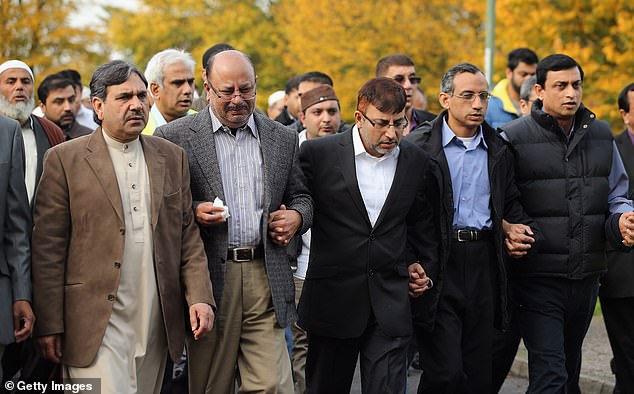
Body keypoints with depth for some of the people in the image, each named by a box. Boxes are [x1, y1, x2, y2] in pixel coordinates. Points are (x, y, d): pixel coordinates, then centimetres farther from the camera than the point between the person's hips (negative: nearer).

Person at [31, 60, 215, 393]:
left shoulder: (172, 158, 13)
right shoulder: (65, 159, -1)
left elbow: (188, 235, 13)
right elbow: (48, 247, -3)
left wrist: (199, 297, 0)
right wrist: (49, 325, -7)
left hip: (156, 324, 4)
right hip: (97, 324, -4)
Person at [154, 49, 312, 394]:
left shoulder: (283, 139, 11)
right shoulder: (175, 138, 1)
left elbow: (300, 196, 20)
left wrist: (296, 216, -2)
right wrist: (193, 211, -16)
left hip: (265, 278, 2)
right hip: (209, 278, -2)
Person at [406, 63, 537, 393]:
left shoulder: (498, 151, 13)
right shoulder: (419, 146, -3)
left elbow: (511, 203, 26)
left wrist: (517, 231, 2)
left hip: (483, 265, 5)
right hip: (436, 267, -5)